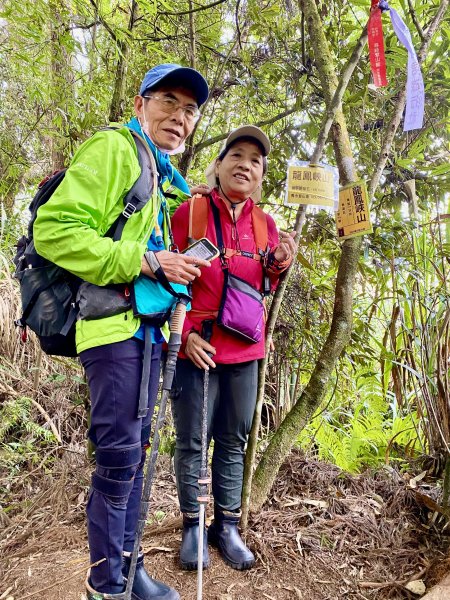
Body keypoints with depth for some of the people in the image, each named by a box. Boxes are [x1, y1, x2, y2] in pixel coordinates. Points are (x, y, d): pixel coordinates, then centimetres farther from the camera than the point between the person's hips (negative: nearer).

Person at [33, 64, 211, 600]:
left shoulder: (169, 178, 22)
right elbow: (54, 230, -16)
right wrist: (143, 260, -19)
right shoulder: (112, 147, -5)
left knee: (136, 447, 14)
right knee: (119, 453, -3)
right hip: (113, 324, -9)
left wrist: (176, 270, 12)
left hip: (149, 328, 9)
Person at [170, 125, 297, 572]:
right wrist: (185, 334, -13)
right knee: (191, 442, 8)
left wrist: (279, 266, -6)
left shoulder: (265, 224, 8)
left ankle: (227, 525, 31)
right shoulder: (190, 212, -4)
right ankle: (192, 525, 28)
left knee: (234, 441, 14)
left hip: (244, 351, 4)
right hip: (195, 349, -4)